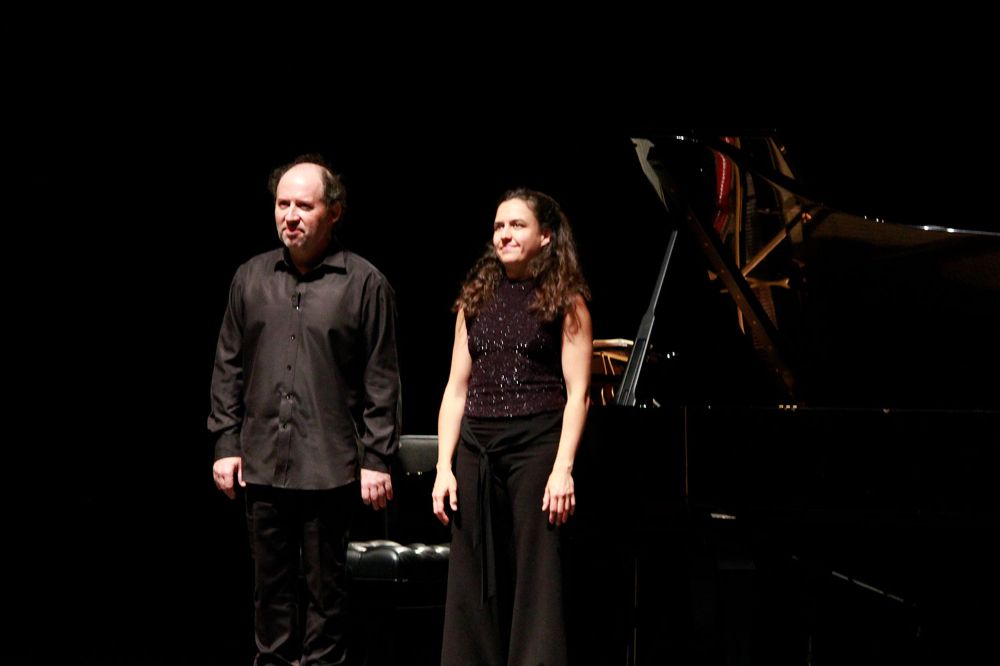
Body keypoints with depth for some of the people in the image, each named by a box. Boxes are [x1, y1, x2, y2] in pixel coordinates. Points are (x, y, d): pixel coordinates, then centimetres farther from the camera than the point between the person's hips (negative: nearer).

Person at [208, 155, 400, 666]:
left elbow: (382, 381, -2)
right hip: (262, 465, 4)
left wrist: (377, 458, -6)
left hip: (329, 469, -3)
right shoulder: (251, 278, 9)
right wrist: (226, 442, 7)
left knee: (325, 588, 3)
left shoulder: (364, 283, -2)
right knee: (271, 585, 11)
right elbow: (228, 368, 13)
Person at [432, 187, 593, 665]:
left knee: (536, 583, -4)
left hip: (536, 446, -4)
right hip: (476, 450, 4)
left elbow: (576, 392, -4)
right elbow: (457, 389, 12)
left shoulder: (564, 300, 2)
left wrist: (562, 469, -14)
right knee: (472, 586, 4)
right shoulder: (476, 299, 14)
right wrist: (444, 467, 4)